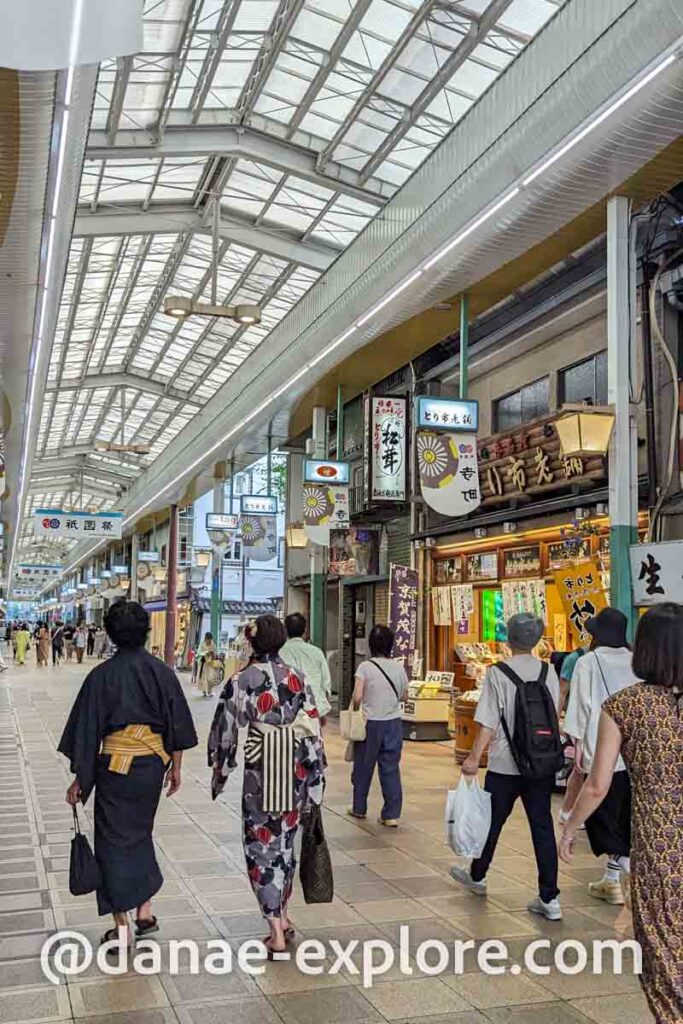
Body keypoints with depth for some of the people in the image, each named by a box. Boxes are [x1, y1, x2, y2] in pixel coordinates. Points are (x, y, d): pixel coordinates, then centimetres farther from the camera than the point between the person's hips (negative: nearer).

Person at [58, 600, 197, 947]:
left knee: (114, 840, 9)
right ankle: (145, 911, 23)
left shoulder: (102, 675, -11)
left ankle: (122, 926, 13)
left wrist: (79, 779, 0)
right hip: (153, 763, 3)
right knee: (140, 833, 22)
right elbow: (178, 724, 1)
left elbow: (87, 729, -8)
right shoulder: (162, 672, -3)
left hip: (115, 766, -3)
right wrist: (176, 767, 12)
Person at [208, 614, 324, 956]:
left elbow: (225, 731, -5)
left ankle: (276, 932, 3)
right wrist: (314, 779, 9)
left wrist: (220, 771, 9)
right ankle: (283, 917, 30)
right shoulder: (296, 677, 1)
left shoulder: (240, 681, -9)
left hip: (261, 767, -4)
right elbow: (313, 727, 1)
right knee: (285, 840, 20)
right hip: (295, 769, 4)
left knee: (262, 845, 5)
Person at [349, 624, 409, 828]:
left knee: (363, 767, 14)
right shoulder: (399, 668, -1)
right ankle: (392, 814, 6)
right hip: (394, 722, 2)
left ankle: (359, 808, 28)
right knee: (391, 768, 6)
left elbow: (357, 697, -17)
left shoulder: (365, 667, -11)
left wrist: (355, 711, 1)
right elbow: (403, 696, 9)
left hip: (371, 723, -2)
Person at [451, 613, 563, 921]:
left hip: (505, 765, -3)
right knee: (542, 826, 7)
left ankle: (477, 876, 35)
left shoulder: (497, 673, -12)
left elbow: (488, 724, -14)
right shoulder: (548, 672, 1)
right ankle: (549, 899, 6)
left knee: (493, 821, 14)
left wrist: (474, 758, -8)